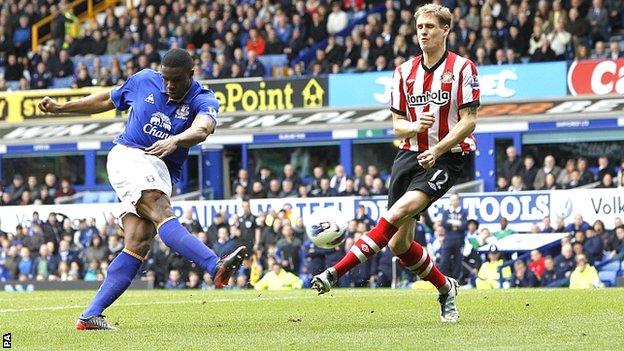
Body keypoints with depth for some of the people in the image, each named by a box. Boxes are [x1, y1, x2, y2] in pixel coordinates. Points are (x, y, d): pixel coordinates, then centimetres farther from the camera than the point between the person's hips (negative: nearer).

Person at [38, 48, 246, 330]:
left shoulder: (203, 101, -2)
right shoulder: (143, 81, 6)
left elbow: (202, 128, -26)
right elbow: (107, 100, 24)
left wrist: (175, 141, -47)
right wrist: (61, 107, 31)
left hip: (162, 173, 3)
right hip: (128, 157, -3)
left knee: (138, 245, -9)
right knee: (162, 215, -28)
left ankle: (90, 315, -8)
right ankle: (217, 267, -51)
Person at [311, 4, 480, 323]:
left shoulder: (462, 68, -3)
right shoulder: (404, 72, 11)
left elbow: (468, 121, -8)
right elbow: (397, 124, 11)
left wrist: (437, 149, -20)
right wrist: (414, 127, -13)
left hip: (446, 157, -5)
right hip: (410, 154, 6)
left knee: (400, 211, -28)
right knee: (398, 243, -1)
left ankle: (337, 271, -32)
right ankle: (445, 288, 23)